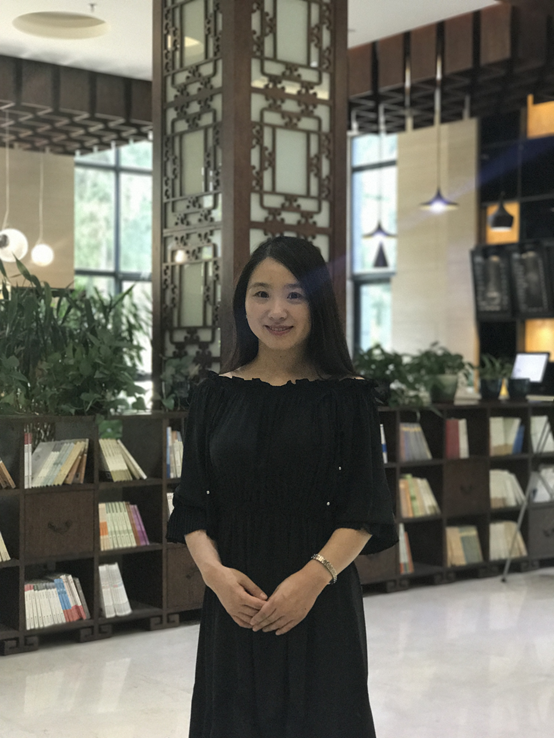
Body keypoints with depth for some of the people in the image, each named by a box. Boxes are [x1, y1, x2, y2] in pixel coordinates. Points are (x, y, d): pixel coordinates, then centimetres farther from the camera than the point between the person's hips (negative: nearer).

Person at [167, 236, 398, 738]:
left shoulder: (348, 397, -2)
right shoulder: (217, 395, 5)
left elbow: (364, 513, -5)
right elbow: (193, 507, 5)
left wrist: (315, 576, -19)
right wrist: (214, 571, -12)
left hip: (322, 604, -2)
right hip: (234, 604, 2)